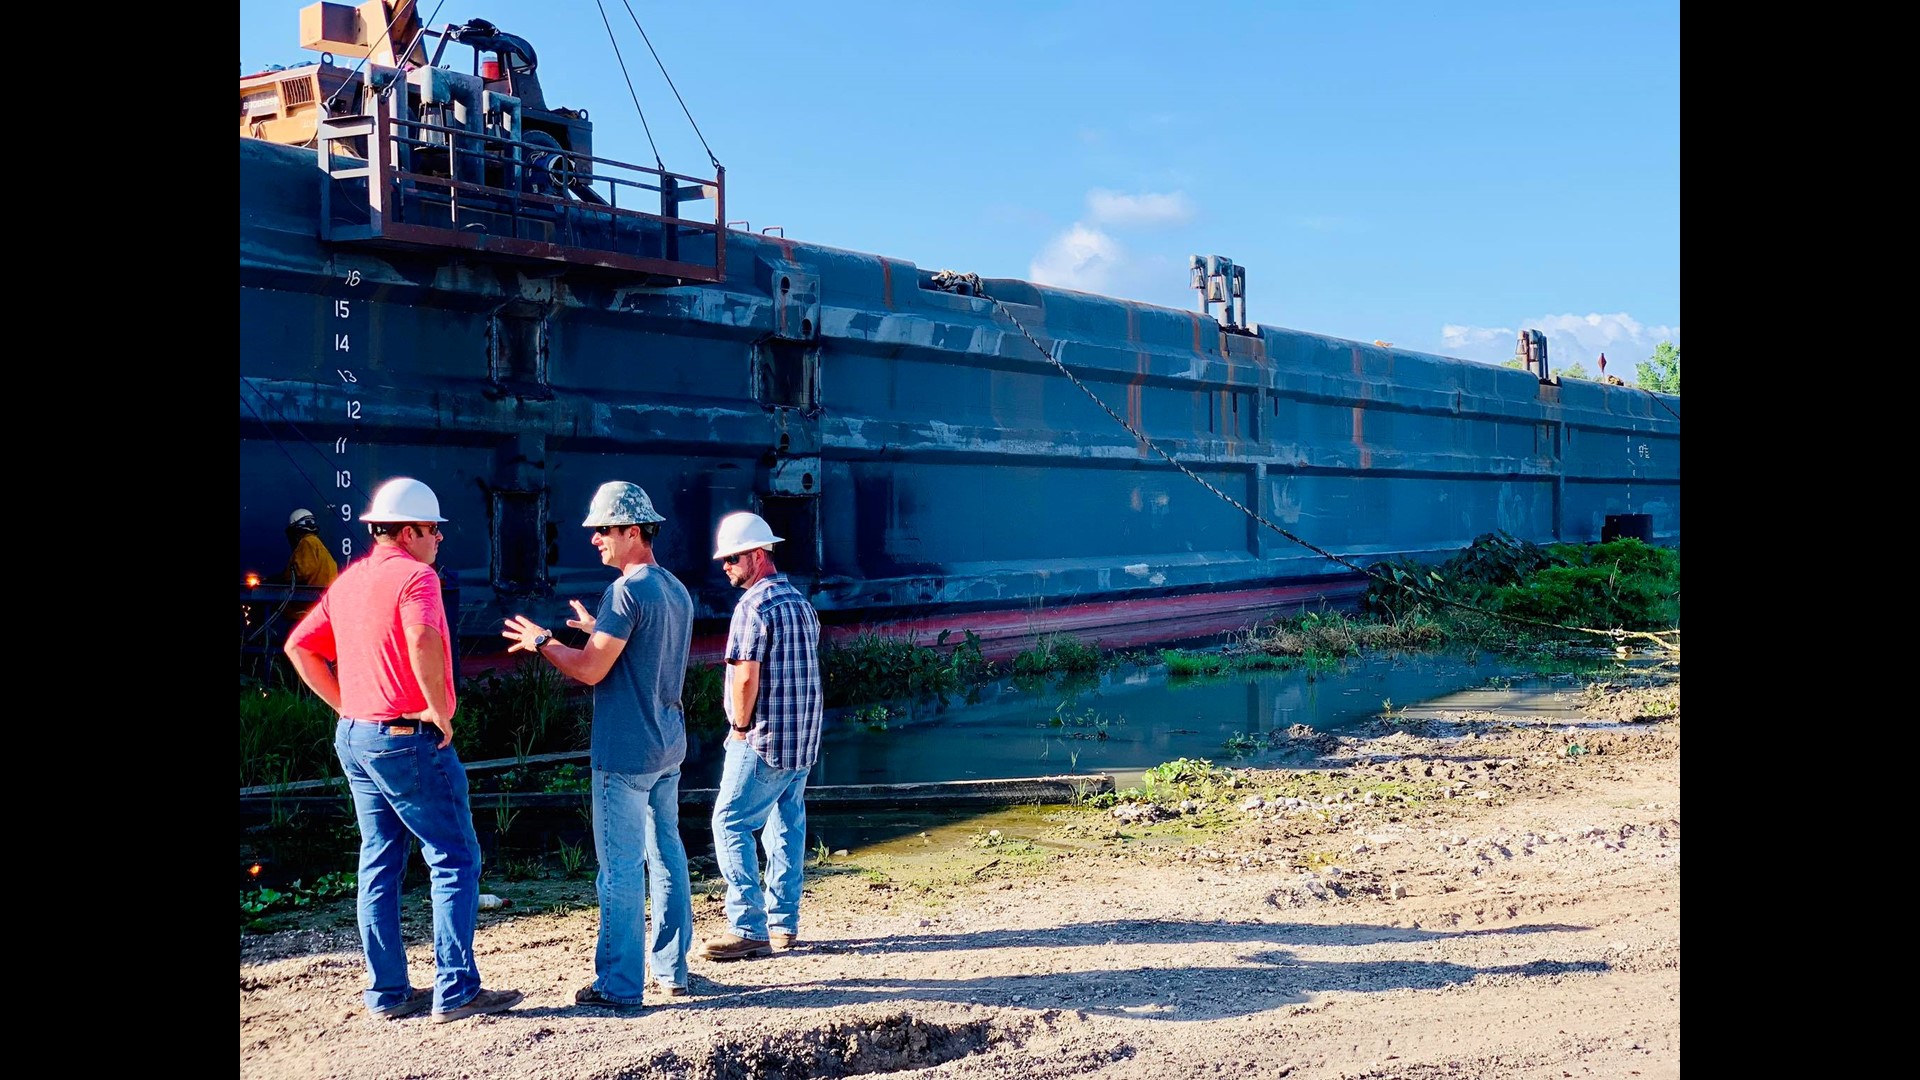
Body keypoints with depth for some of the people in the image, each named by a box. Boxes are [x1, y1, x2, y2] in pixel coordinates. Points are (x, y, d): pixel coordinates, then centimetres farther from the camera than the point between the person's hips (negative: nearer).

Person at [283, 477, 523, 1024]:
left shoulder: (349, 580, 13)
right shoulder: (414, 575, -13)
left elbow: (300, 647, 18)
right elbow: (422, 640, -32)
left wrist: (348, 706, 15)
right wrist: (439, 711, -21)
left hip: (354, 736, 9)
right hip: (408, 738, -9)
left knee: (379, 863, 13)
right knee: (456, 859, -1)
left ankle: (387, 993, 18)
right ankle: (456, 991, -2)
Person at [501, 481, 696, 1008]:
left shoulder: (627, 591, -17)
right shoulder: (678, 591, 11)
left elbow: (591, 670, -17)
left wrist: (541, 642, -2)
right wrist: (600, 632, 24)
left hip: (625, 751, -9)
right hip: (669, 747, 9)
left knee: (621, 867, -3)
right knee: (667, 856, 14)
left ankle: (619, 984, 3)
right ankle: (671, 968, 22)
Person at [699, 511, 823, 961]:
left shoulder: (754, 605, -14)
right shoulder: (800, 602, 14)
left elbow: (746, 675, -20)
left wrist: (740, 727, -7)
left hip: (763, 740, -9)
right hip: (803, 739, 9)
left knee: (730, 823, -4)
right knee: (787, 826, 12)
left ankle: (748, 928, -6)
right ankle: (784, 923, 16)